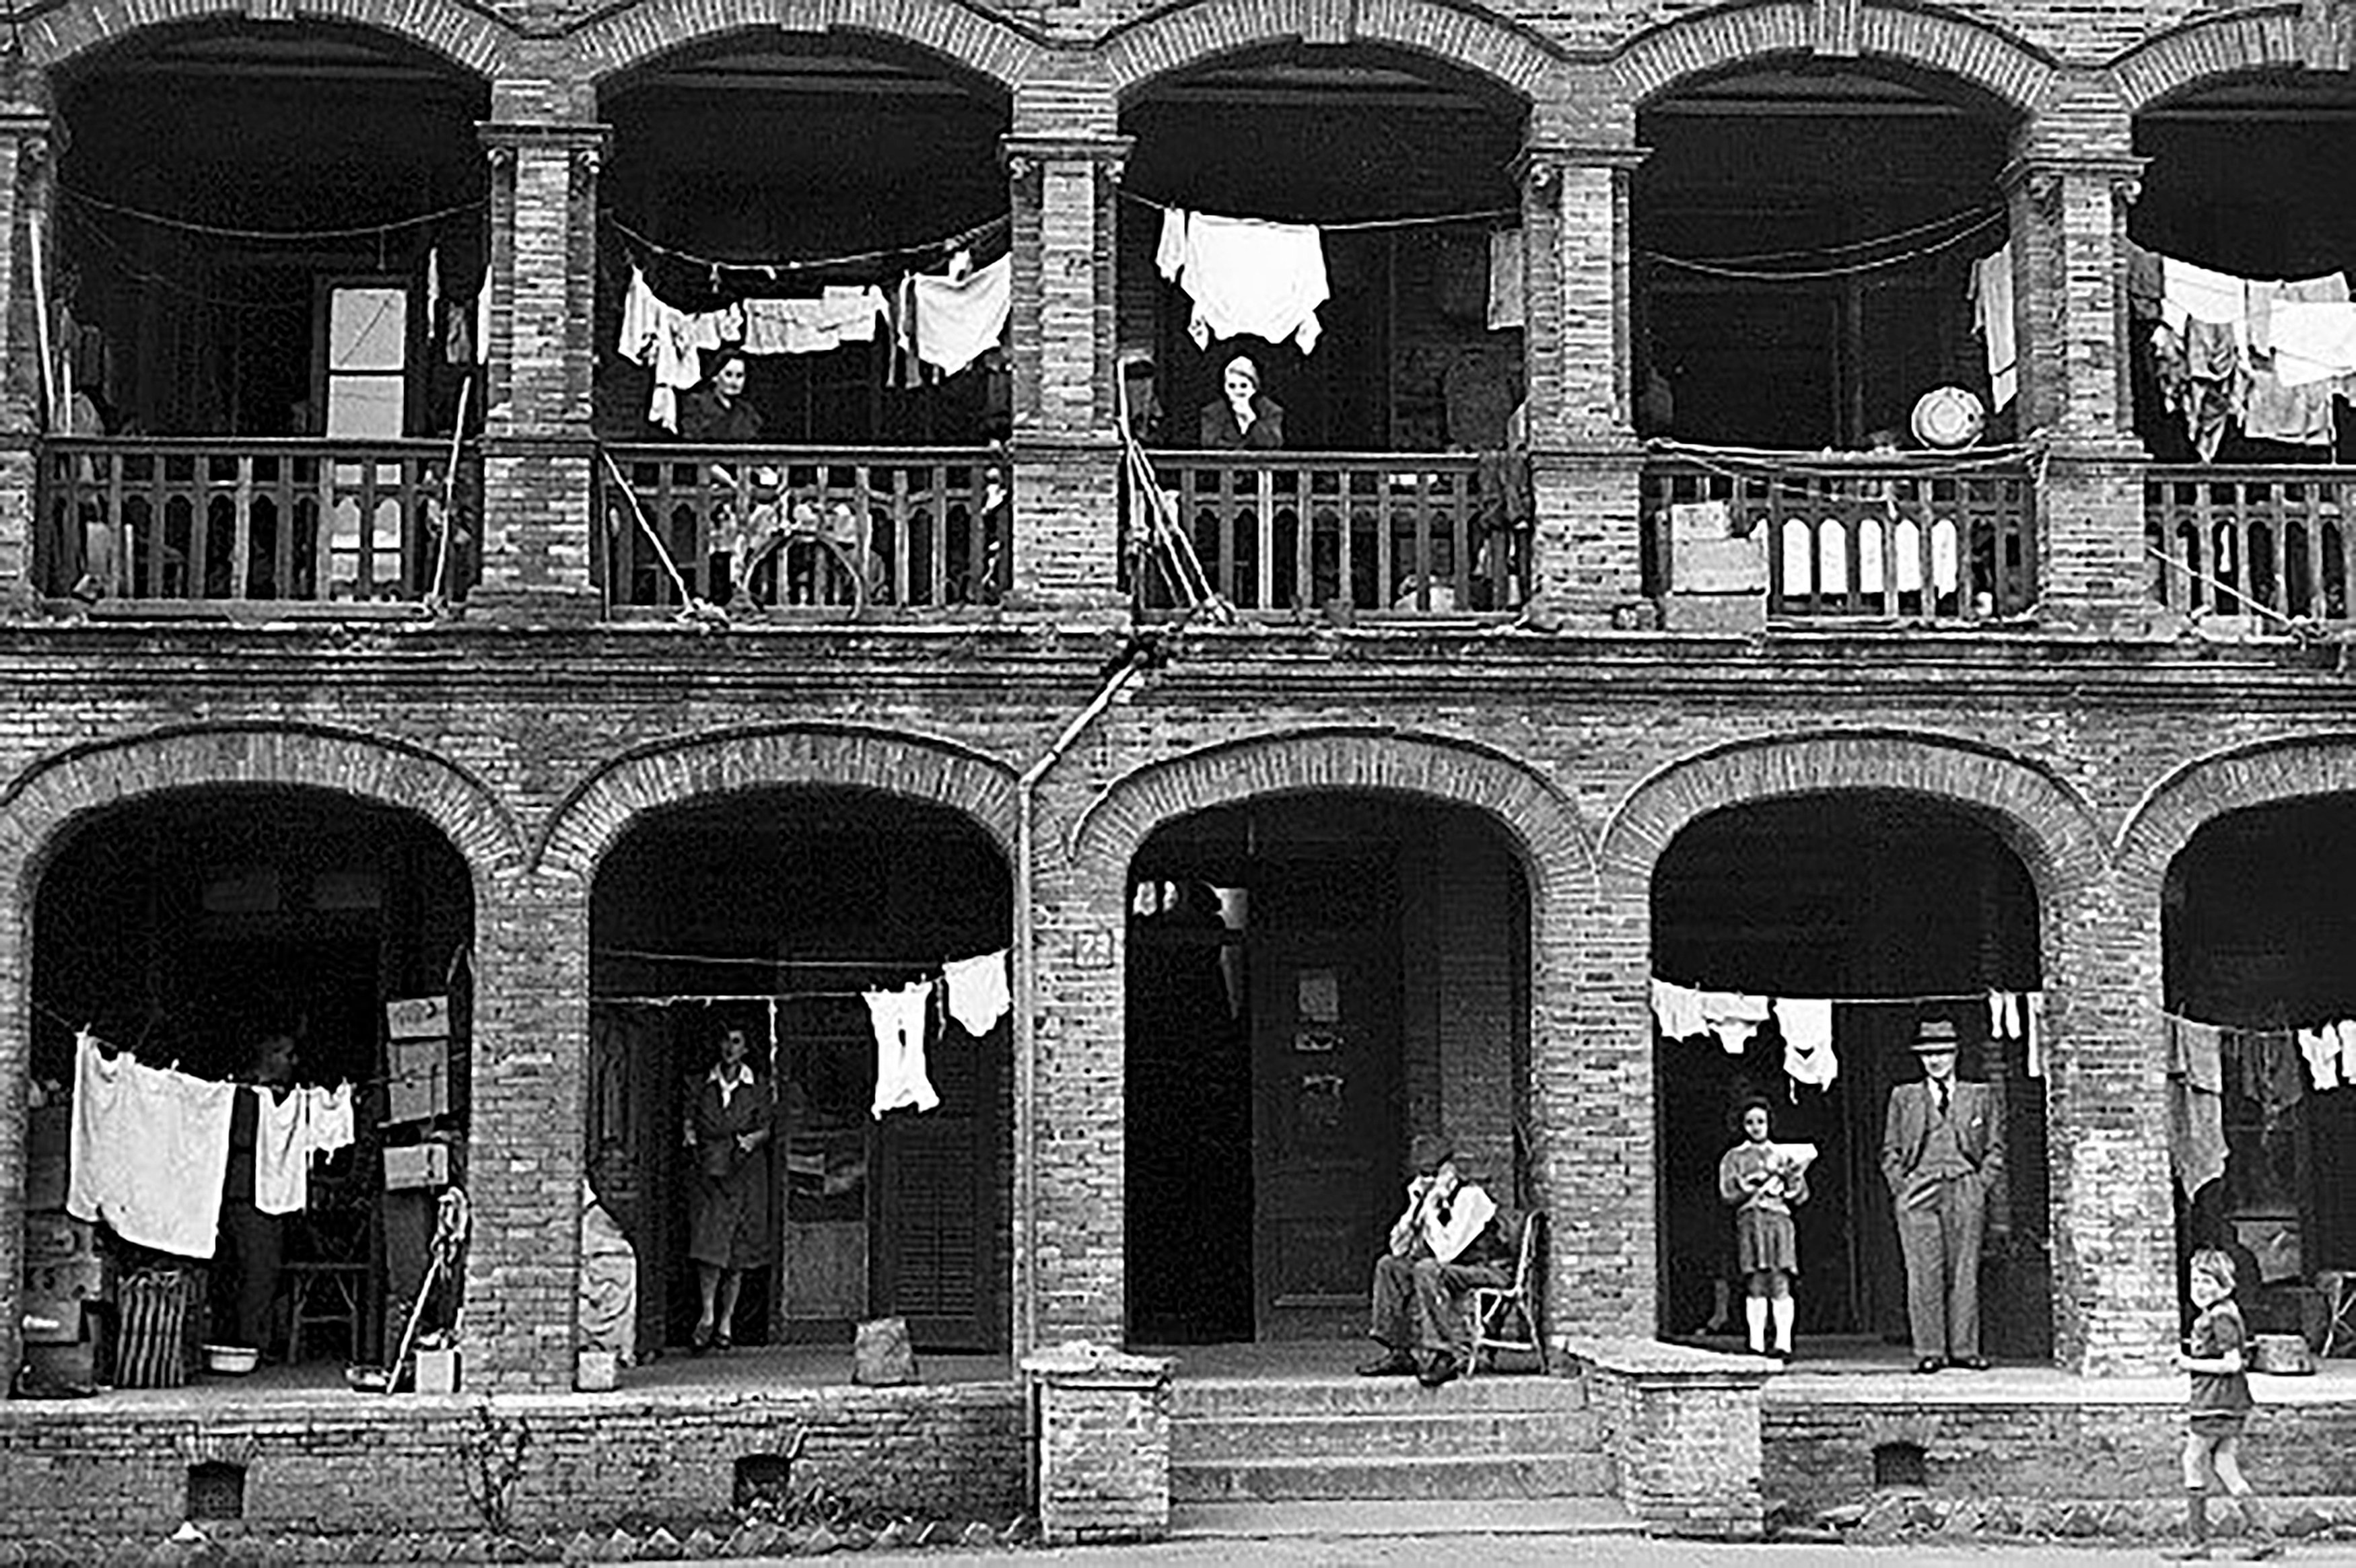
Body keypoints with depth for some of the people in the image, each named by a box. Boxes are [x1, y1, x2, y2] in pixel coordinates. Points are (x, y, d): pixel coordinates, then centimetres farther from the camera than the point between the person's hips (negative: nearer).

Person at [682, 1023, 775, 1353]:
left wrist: (746, 1143, -16)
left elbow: (765, 1129, 3)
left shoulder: (758, 1088, 6)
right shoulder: (700, 1086, 10)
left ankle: (726, 1321, 10)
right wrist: (692, 1141, -9)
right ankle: (707, 1314, -5)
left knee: (738, 1249, 2)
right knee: (708, 1241, -13)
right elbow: (690, 1121, 11)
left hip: (744, 1171, 0)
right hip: (708, 1169, 0)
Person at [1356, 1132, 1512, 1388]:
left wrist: (1431, 1210, -24)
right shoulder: (1427, 1198, 6)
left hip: (1488, 1272, -9)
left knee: (1426, 1270, -32)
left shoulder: (1470, 1197, -18)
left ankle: (1455, 1355, -30)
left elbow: (1446, 1251, -27)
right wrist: (1415, 1207, -6)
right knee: (1389, 1266, -2)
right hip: (1450, 1270, 9)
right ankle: (1399, 1351, -5)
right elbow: (1398, 1248, 4)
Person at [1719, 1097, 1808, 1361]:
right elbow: (1729, 1193, 1)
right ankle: (1756, 1345, -5)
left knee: (1781, 1285, -9)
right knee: (1757, 1285, -6)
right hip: (1750, 1220, -1)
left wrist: (1791, 1178, -4)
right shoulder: (1734, 1158, 13)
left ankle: (1784, 1343, -12)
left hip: (1779, 1219, 1)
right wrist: (1755, 1185, -9)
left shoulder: (1783, 1155, 18)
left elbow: (1801, 1195, 15)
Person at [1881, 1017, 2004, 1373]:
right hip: (1918, 1194, 0)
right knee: (1923, 1274, -5)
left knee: (1964, 1273, -1)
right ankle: (1929, 1352, -3)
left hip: (1965, 1192, 0)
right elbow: (1890, 1153, 13)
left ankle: (1964, 1349, 3)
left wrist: (1981, 1186, 0)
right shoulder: (1903, 1097, 13)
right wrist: (1902, 1188, 0)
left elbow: (1995, 1150, 12)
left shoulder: (1981, 1097, 13)